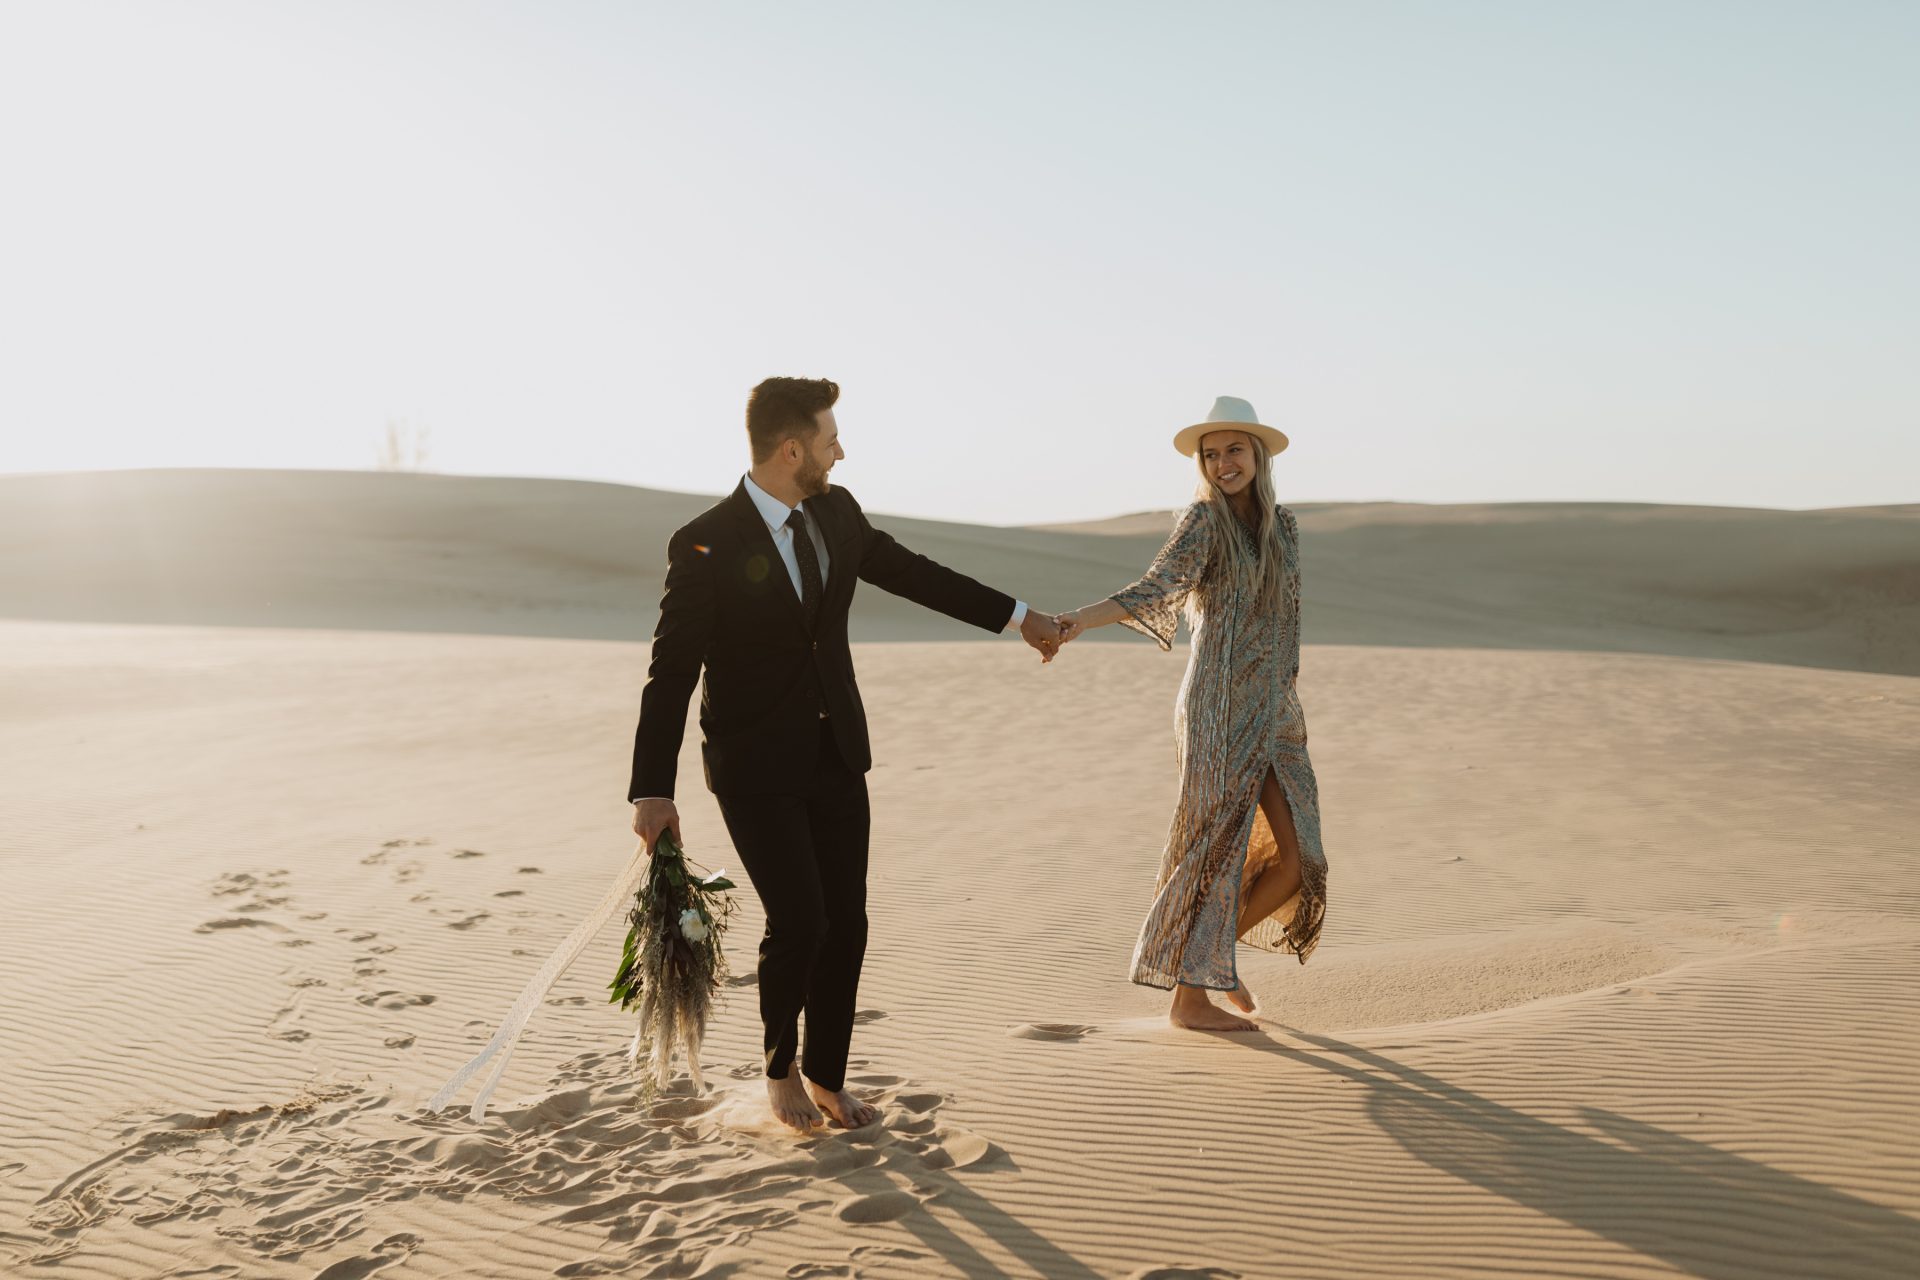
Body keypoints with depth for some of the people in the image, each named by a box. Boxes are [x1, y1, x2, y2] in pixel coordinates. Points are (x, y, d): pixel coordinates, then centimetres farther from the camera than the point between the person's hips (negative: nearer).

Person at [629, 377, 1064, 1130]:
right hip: (756, 766, -5)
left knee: (847, 923, 6)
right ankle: (780, 1066, 18)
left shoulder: (836, 512, 1)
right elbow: (671, 674, -14)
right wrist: (652, 793, -18)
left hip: (835, 756, 6)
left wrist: (1015, 616, 18)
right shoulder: (705, 546, -16)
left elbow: (907, 572, 16)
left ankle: (827, 1075, 26)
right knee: (799, 922, -11)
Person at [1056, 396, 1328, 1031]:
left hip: (1274, 713, 7)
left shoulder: (1282, 527, 14)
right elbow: (1158, 587, -22)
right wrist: (1082, 617, -39)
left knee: (1296, 860, 4)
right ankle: (1189, 996, 11)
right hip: (1219, 711, -7)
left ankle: (1219, 948, 28)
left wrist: (1289, 708, 18)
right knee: (1219, 849, -2)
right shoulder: (1203, 521, -7)